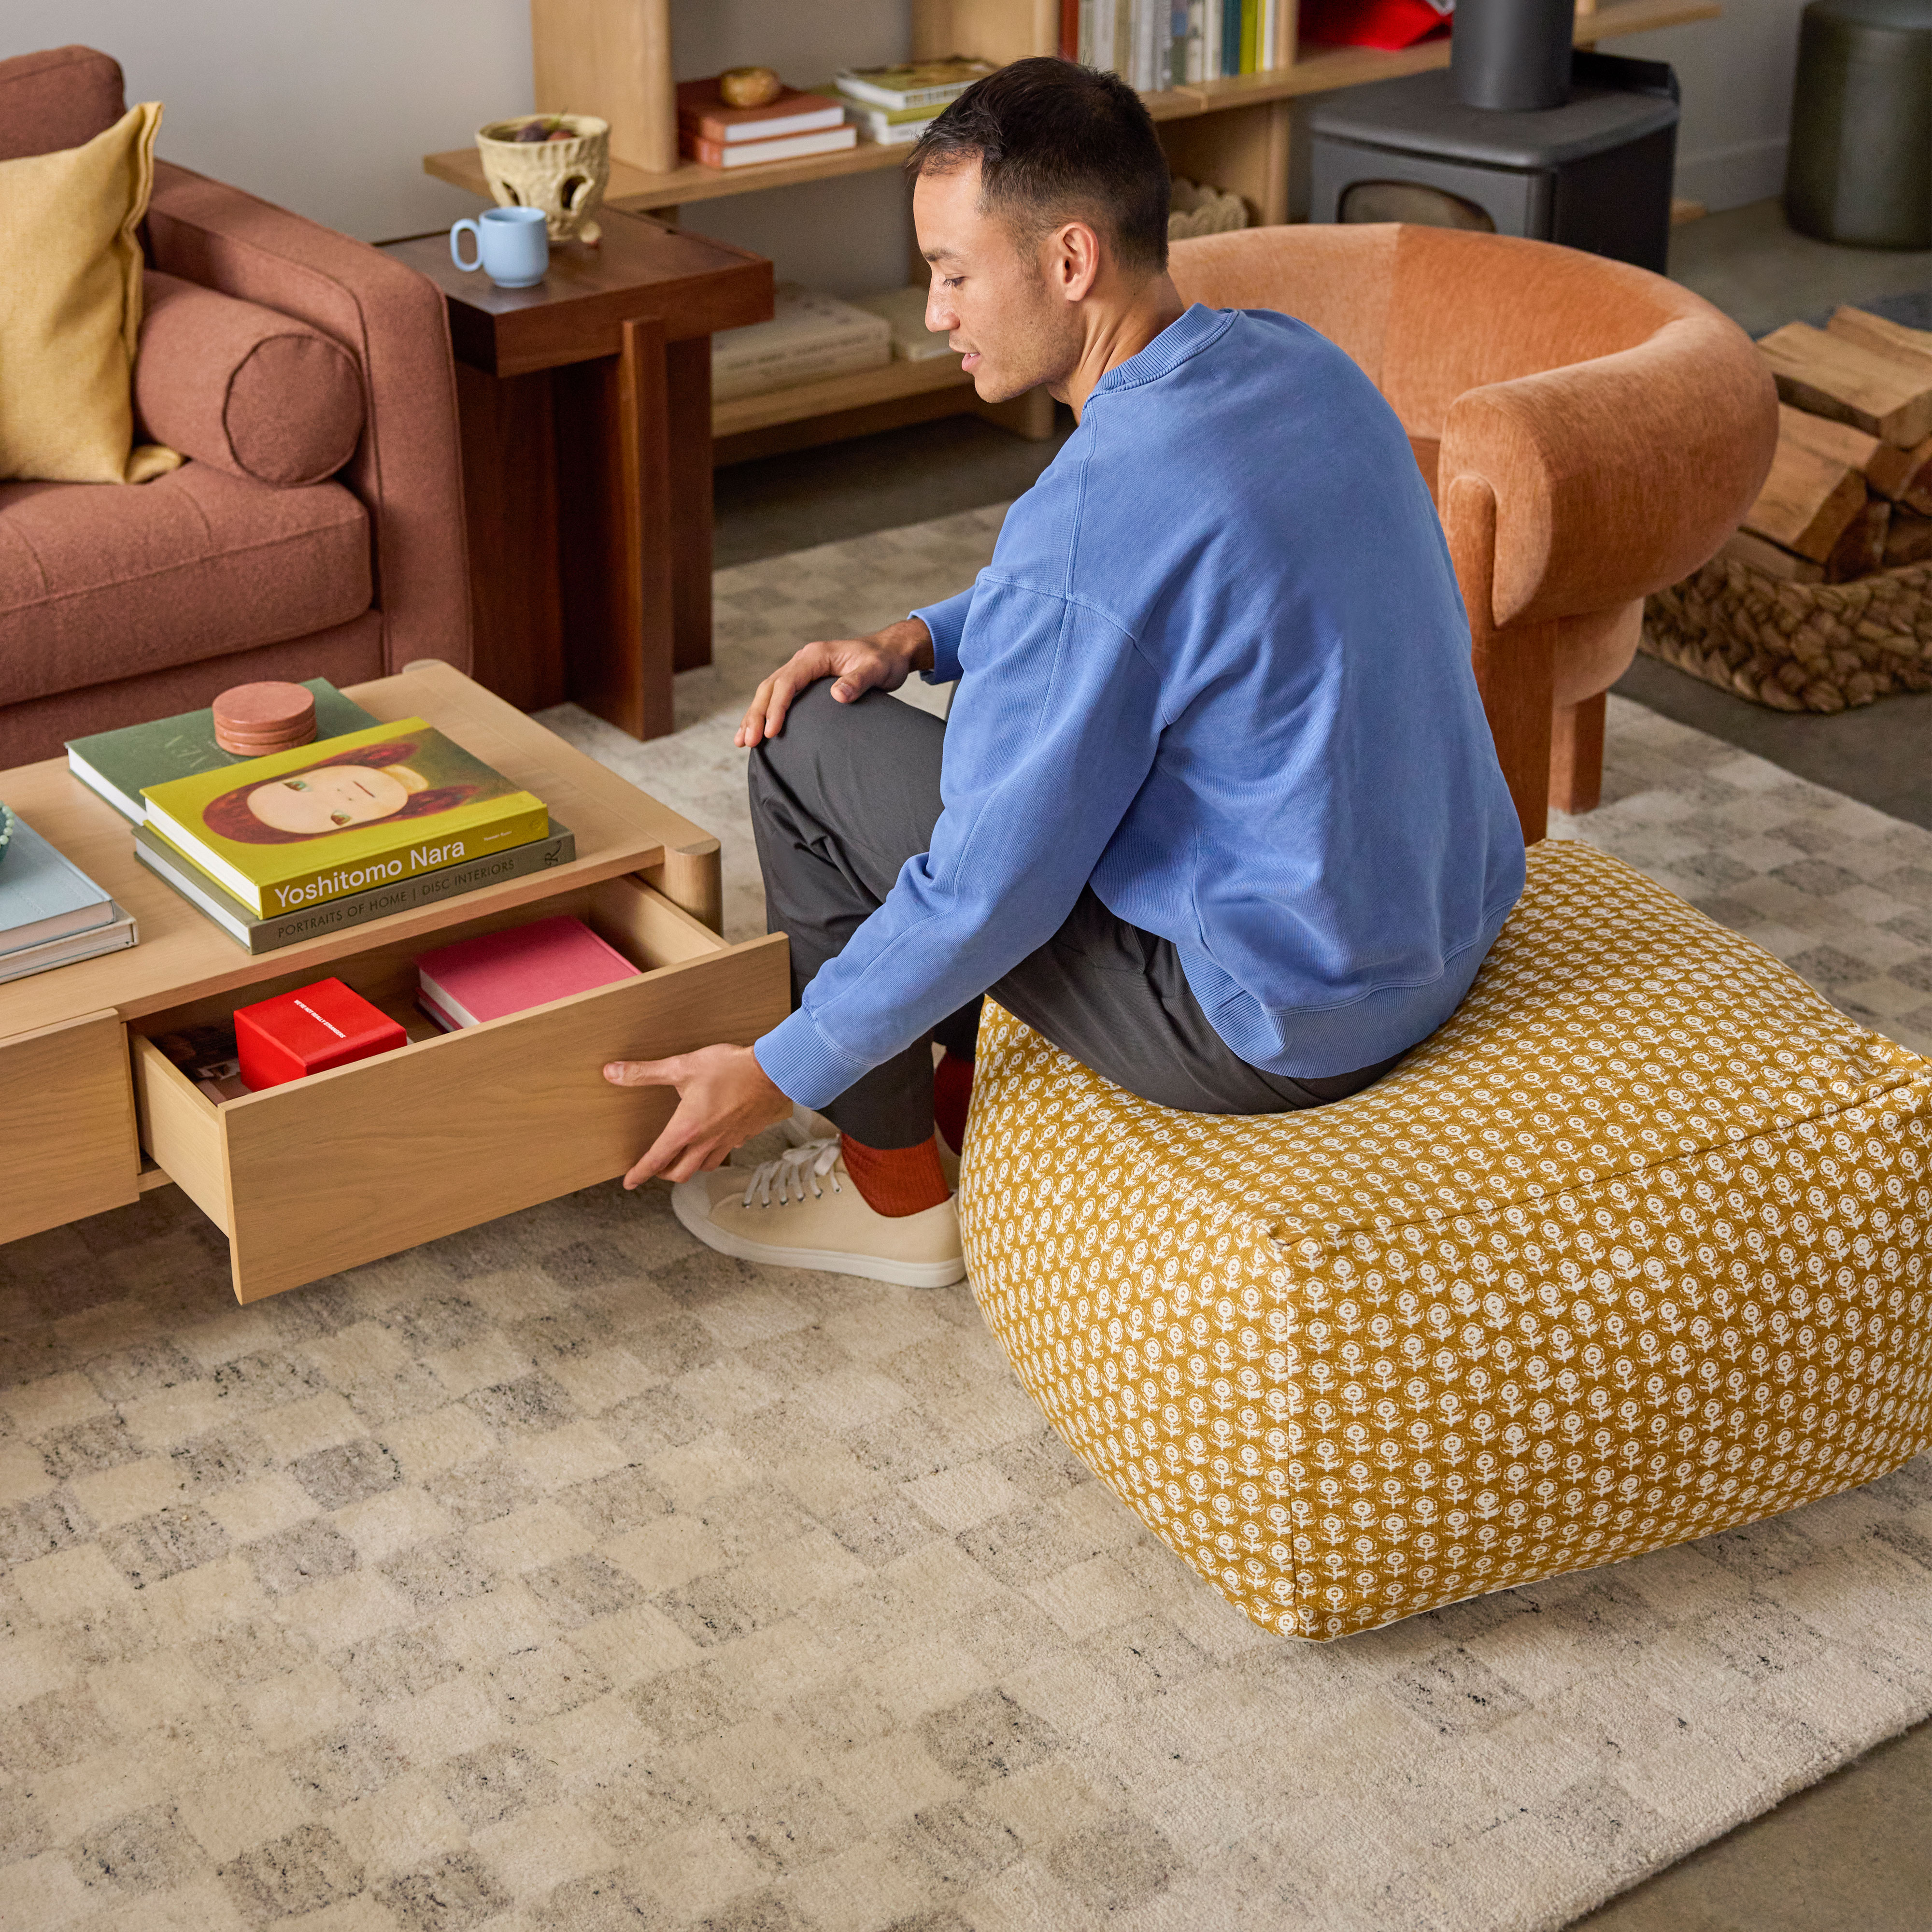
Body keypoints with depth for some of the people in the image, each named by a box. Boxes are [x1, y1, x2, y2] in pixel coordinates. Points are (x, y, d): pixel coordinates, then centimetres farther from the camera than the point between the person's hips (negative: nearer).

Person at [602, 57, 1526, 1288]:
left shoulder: (1092, 516, -27)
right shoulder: (1292, 360, 0)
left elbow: (992, 893, -20)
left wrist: (777, 1075, -7)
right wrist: (926, 639, 6)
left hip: (1279, 1030, -9)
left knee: (812, 751, 0)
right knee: (1017, 703, 24)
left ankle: (895, 1190, 17)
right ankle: (968, 1090, 35)